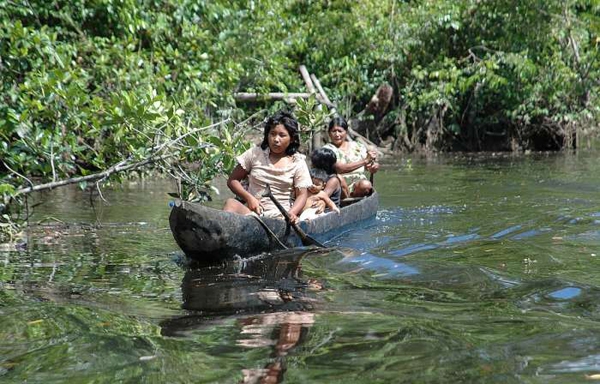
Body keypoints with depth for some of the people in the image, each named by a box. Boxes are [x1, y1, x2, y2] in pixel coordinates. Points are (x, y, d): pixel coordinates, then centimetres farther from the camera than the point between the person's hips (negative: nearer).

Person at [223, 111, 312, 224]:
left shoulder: (298, 162, 10)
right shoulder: (255, 154, 12)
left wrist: (292, 213, -19)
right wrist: (249, 198, -6)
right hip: (253, 210, 1)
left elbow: (302, 195, 3)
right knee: (231, 203, -33)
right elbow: (232, 180, 13)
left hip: (280, 215, -1)